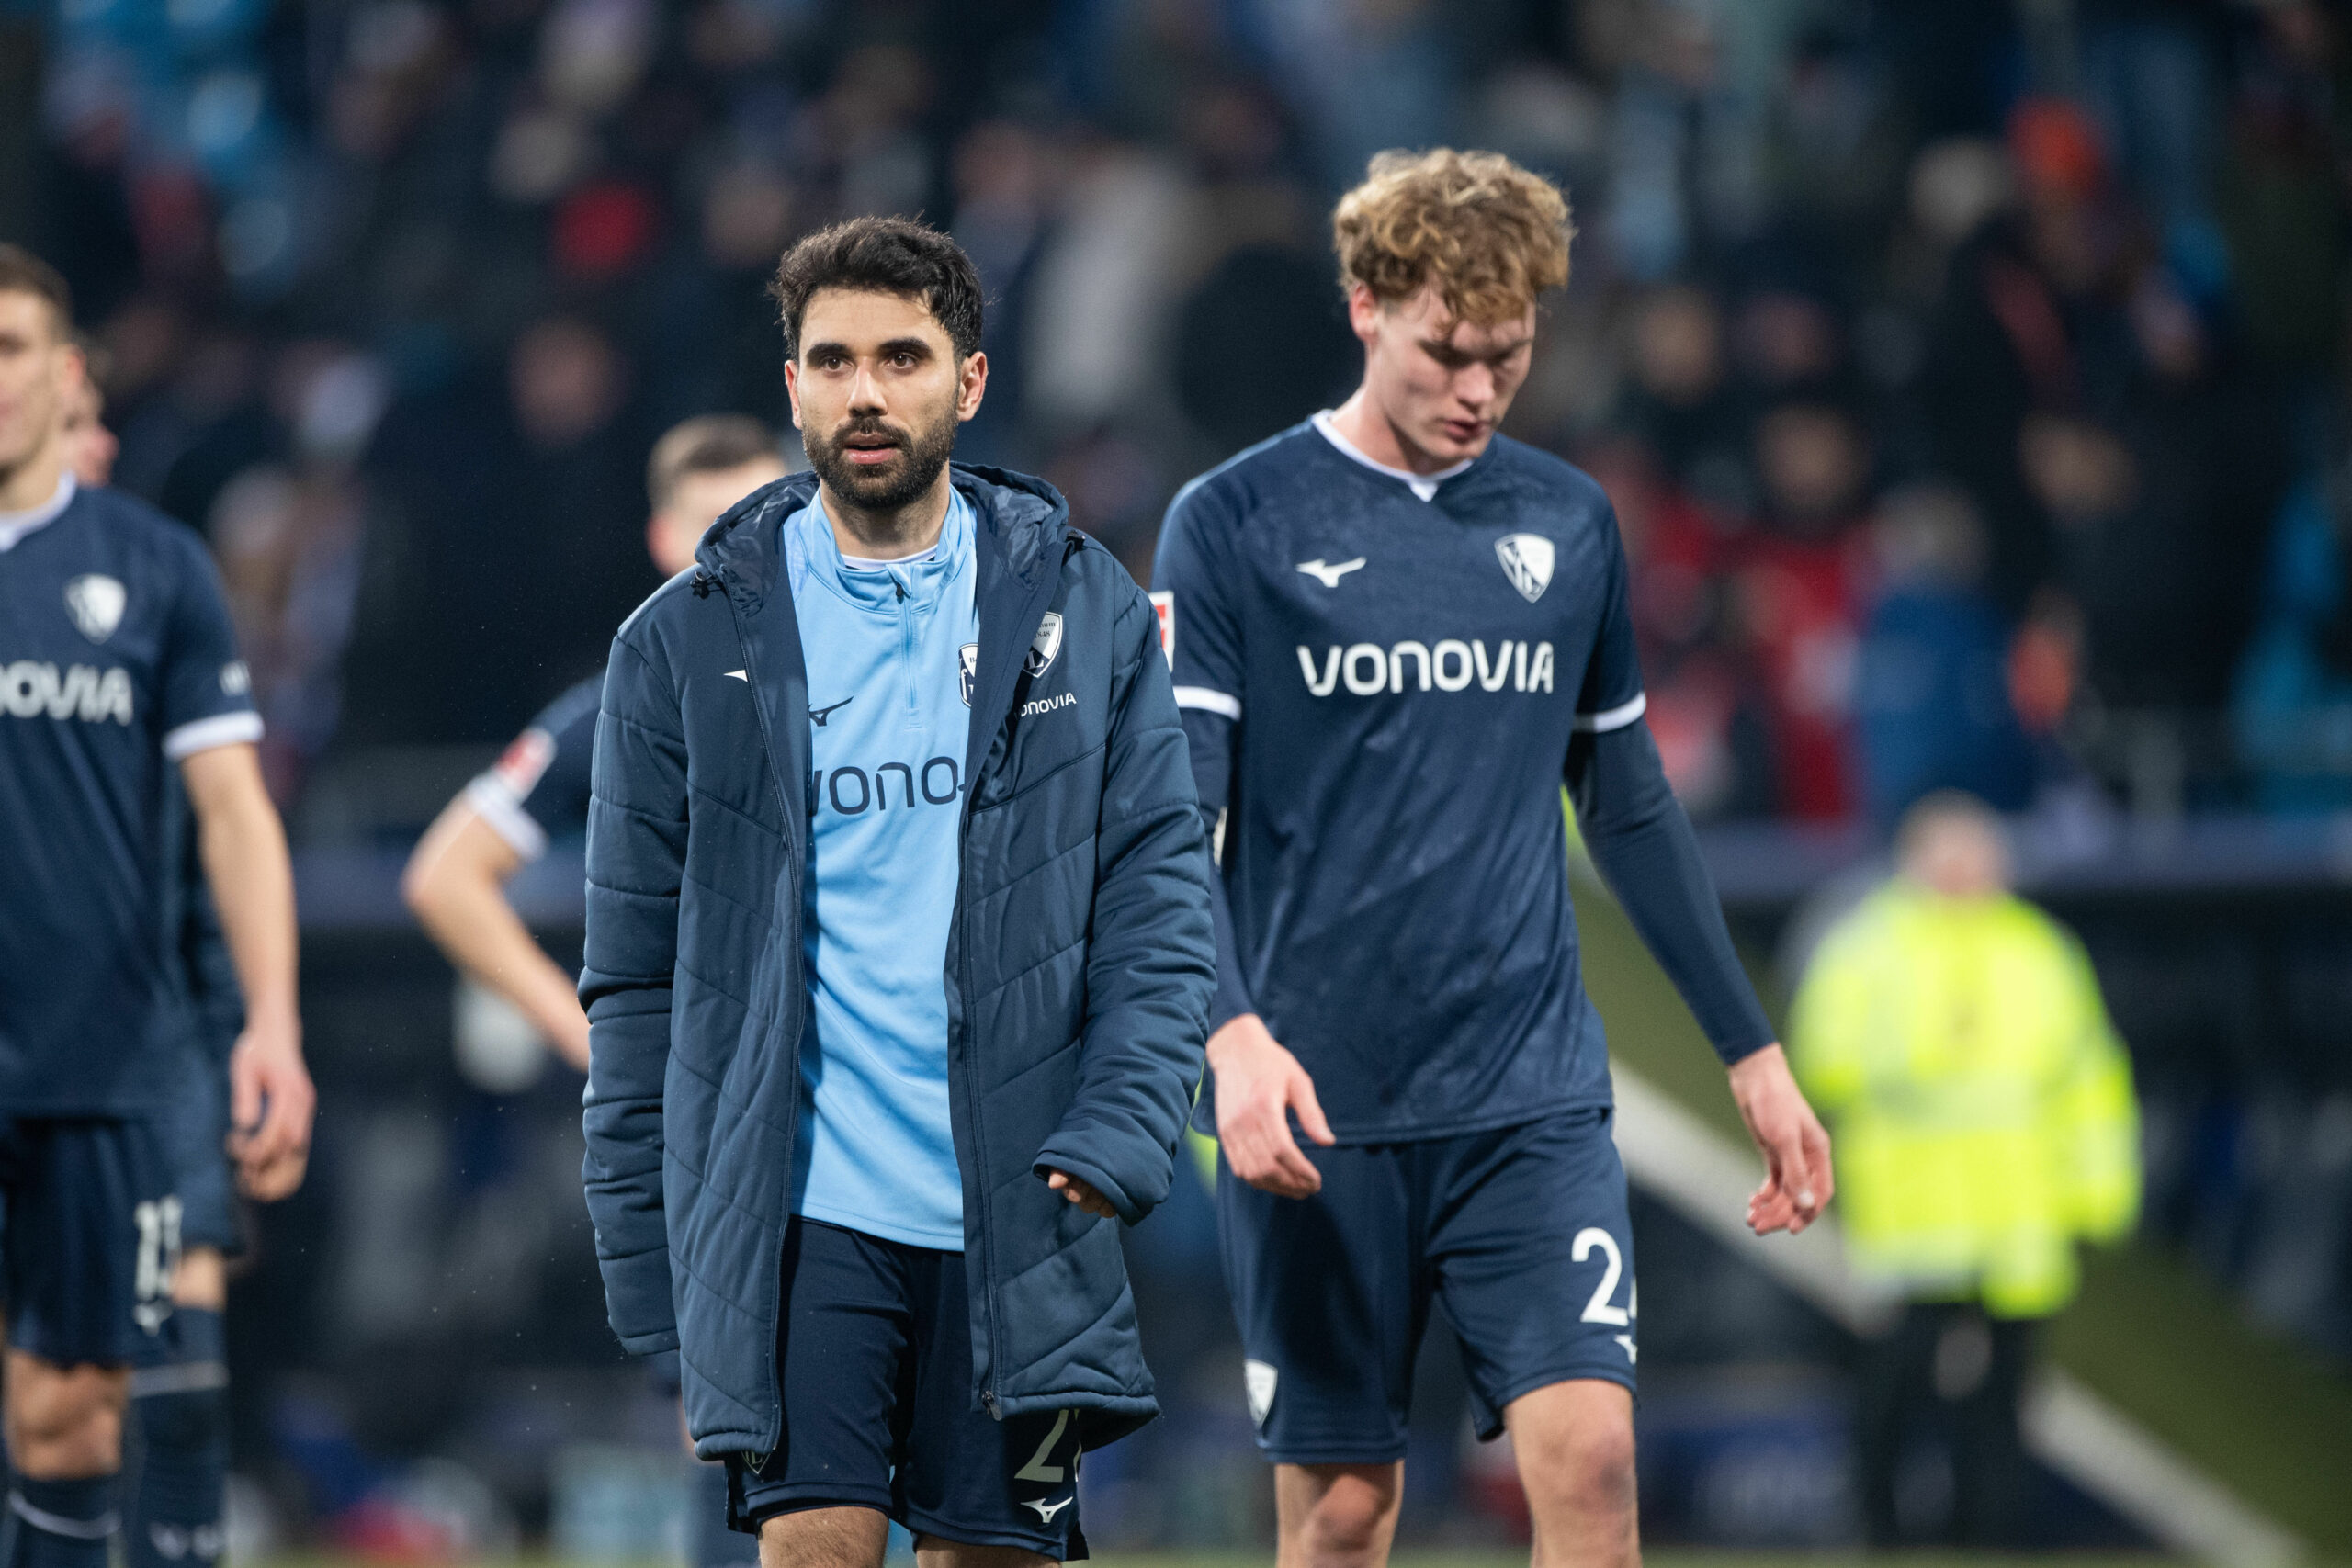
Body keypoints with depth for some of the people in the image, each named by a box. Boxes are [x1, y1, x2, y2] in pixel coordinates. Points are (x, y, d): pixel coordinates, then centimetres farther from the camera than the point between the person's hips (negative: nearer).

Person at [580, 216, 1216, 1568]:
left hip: (1016, 1215, 1)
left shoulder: (1083, 610, 6)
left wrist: (1118, 1137, -10)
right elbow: (637, 968, 7)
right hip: (798, 1212, -1)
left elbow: (1161, 897, 5)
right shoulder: (690, 644, 4)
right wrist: (649, 1260, 3)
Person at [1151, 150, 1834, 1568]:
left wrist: (1752, 1049, 19)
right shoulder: (1234, 524, -2)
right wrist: (1232, 1033, -23)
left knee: (1588, 1452, -13)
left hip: (1535, 1093, 2)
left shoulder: (1569, 525, 10)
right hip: (1316, 1104, -2)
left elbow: (1632, 807, 20)